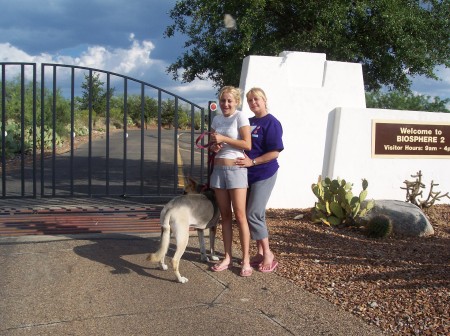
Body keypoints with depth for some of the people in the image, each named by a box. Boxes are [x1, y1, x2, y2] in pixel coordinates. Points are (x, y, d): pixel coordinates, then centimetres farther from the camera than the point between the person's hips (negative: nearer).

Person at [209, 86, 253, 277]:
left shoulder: (240, 117, -6)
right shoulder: (216, 119, 12)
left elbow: (247, 145, -12)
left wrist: (224, 139, -14)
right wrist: (214, 146, -2)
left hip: (236, 169, -6)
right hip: (218, 169, 6)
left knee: (240, 215, -6)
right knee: (225, 215, 8)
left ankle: (246, 260, 0)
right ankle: (228, 257, 14)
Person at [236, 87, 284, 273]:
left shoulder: (271, 122, -9)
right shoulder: (248, 122, 13)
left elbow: (274, 152, -15)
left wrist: (252, 162, -20)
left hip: (264, 174, -7)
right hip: (248, 174, 7)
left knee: (253, 215, -10)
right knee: (256, 214, 10)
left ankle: (268, 254, 3)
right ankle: (260, 253, 20)